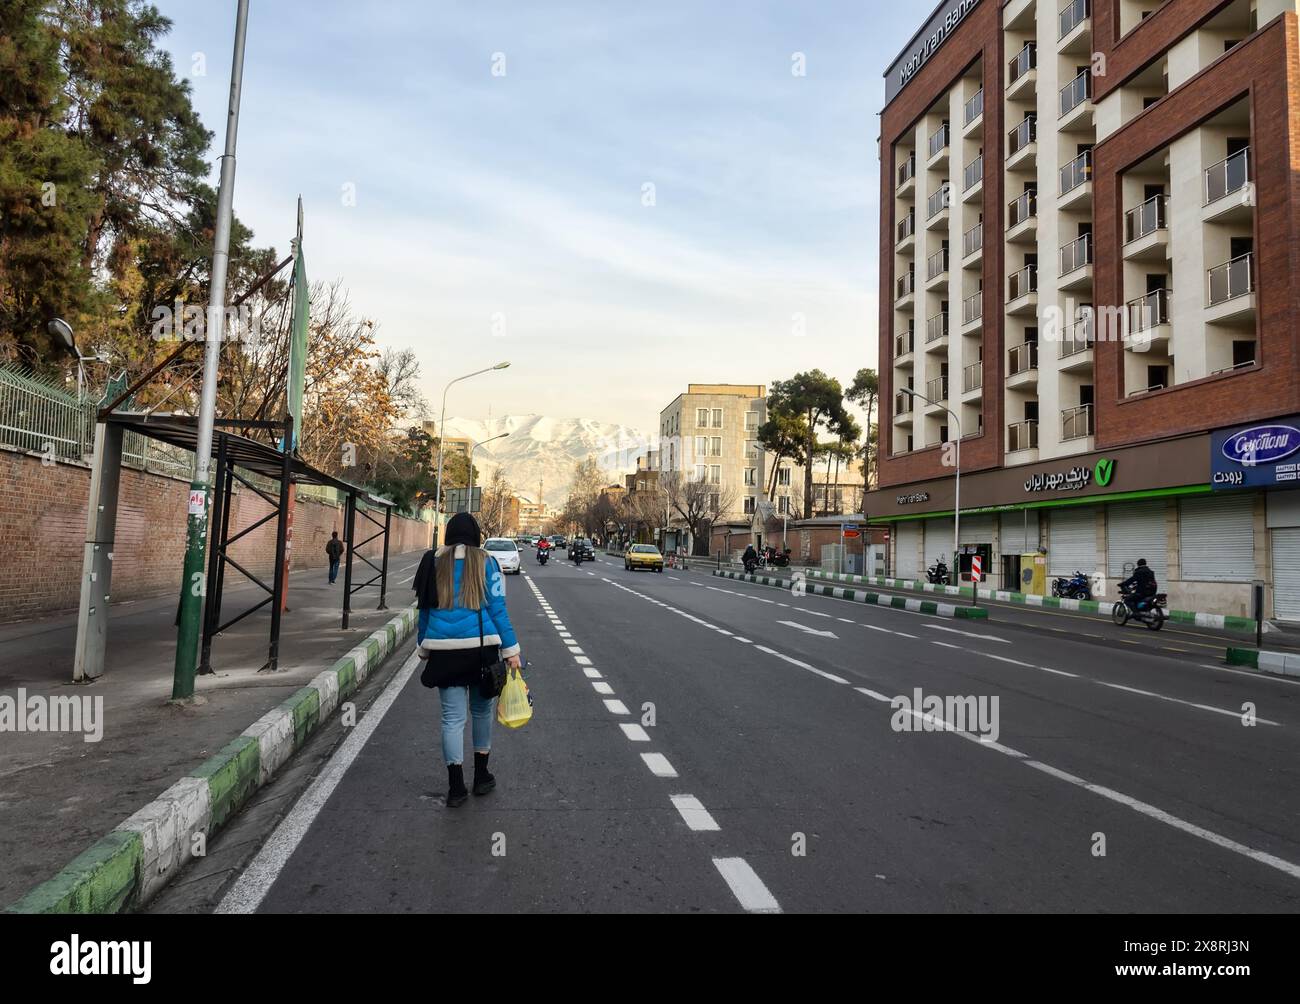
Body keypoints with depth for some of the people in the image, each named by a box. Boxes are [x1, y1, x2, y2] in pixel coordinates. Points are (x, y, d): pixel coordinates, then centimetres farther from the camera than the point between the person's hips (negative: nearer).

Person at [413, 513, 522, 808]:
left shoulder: (434, 562, 6)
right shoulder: (485, 562, -1)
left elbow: (425, 609, 11)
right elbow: (497, 608, -5)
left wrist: (425, 648, 21)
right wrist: (510, 650, -2)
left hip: (443, 649, 1)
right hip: (480, 647, -1)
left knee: (452, 717, 6)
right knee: (481, 710, 16)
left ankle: (456, 787, 8)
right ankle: (481, 776, 26)